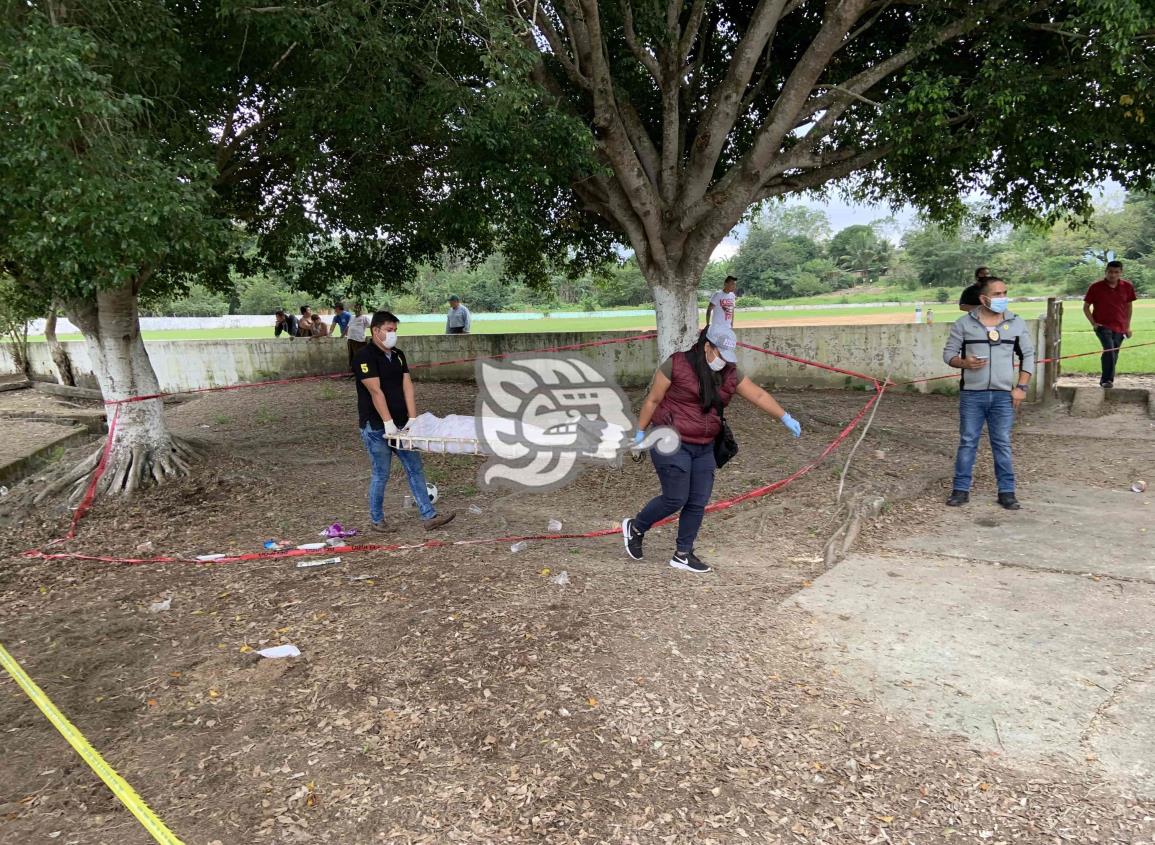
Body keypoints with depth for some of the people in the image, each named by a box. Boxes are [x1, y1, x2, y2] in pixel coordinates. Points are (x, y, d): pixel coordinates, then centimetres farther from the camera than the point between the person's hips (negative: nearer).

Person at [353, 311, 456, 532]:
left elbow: (407, 387, 3)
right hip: (376, 428, -7)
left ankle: (429, 516, 10)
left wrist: (412, 419, -6)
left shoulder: (398, 355, 11)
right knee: (381, 475, 3)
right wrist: (388, 423, -23)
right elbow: (376, 391, -19)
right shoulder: (365, 357, -12)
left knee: (415, 469, 6)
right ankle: (376, 520, 19)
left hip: (401, 426, 7)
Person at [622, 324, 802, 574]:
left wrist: (785, 418, -5)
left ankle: (683, 554, 20)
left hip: (704, 448, 6)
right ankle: (635, 527, 20)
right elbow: (653, 400, -6)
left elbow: (759, 395, 4)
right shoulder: (676, 365, -12)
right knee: (675, 499, -5)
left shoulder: (730, 373, 4)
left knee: (698, 502, 6)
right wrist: (640, 432, -3)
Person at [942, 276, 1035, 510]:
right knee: (967, 442, 4)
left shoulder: (1016, 323, 6)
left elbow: (1028, 355, 10)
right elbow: (949, 353, 4)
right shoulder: (964, 323, 1)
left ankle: (1007, 492, 13)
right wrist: (964, 363, -17)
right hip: (972, 394, -1)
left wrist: (1021, 387, 1)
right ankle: (961, 490, 11)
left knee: (1003, 444, 5)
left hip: (1003, 395, 1)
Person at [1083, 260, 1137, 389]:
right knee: (1109, 350, -22)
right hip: (1102, 326, -4)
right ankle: (1107, 380, -15)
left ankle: (1105, 380, 23)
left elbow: (1128, 306, 12)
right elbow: (1086, 307, 1)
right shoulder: (1096, 287, -7)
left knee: (1114, 355, 10)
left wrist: (1128, 326, 11)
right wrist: (1093, 323, -8)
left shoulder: (1127, 286, 1)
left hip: (1119, 327, 4)